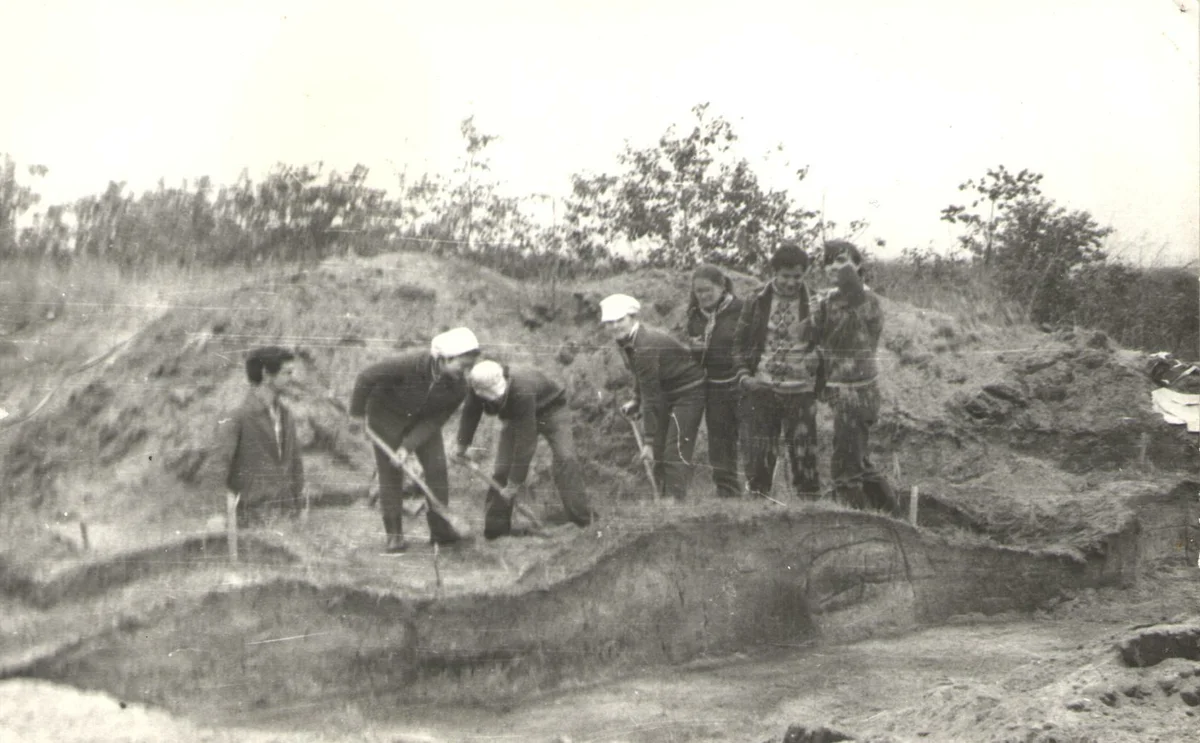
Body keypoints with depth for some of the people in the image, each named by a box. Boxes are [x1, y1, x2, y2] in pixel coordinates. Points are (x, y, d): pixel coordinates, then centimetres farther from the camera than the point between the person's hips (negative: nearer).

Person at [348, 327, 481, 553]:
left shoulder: (458, 388, -23)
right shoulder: (409, 364, -36)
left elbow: (435, 421, -18)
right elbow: (366, 377, -26)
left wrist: (409, 446, -27)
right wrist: (357, 413, -14)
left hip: (422, 420, 4)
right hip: (387, 416, -4)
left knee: (437, 469, -5)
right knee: (391, 473, -3)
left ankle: (440, 529, 6)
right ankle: (394, 534, 5)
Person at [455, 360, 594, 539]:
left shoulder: (522, 391, -44)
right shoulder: (476, 385, -28)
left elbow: (526, 441, -39)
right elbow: (470, 413, -3)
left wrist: (515, 483, -35)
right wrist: (462, 445, 8)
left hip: (550, 409, -5)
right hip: (514, 416, 5)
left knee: (565, 460, -24)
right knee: (502, 469, -6)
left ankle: (583, 523, -20)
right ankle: (495, 529, 7)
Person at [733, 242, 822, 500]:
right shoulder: (757, 302, 4)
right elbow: (740, 342, 10)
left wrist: (822, 384, -3)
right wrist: (744, 374, -3)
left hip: (800, 391, -1)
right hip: (761, 390, 1)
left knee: (804, 451, 0)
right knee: (759, 453, 3)